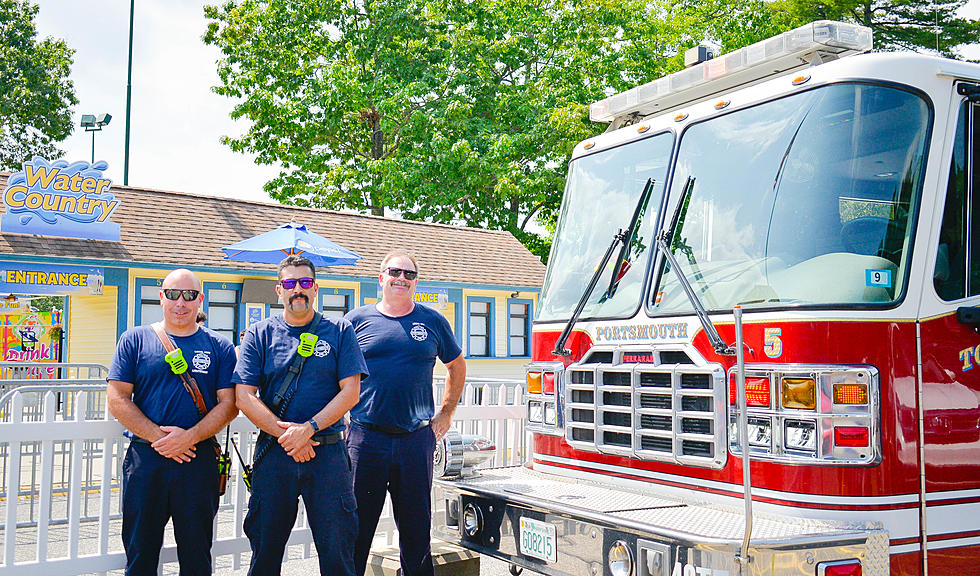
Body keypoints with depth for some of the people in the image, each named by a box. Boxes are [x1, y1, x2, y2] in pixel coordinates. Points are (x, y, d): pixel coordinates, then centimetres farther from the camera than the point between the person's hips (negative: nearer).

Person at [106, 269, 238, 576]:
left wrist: (190, 437, -14)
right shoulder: (135, 339, 5)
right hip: (145, 458, 0)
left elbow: (229, 404, 1)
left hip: (199, 461, 0)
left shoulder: (219, 346, 6)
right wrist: (158, 436, -12)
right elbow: (117, 399, -1)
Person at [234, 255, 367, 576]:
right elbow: (245, 396, -1)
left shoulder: (339, 331, 5)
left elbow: (350, 392, -2)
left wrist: (309, 428, -14)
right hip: (274, 453, 1)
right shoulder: (259, 335, 7)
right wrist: (285, 435, -12)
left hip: (327, 452, -1)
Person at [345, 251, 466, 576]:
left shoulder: (433, 322, 9)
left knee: (416, 526, 8)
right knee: (356, 527, 3)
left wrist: (446, 413, 15)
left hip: (417, 438, 1)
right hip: (367, 437, -1)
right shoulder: (357, 320, 5)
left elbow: (457, 365, 22)